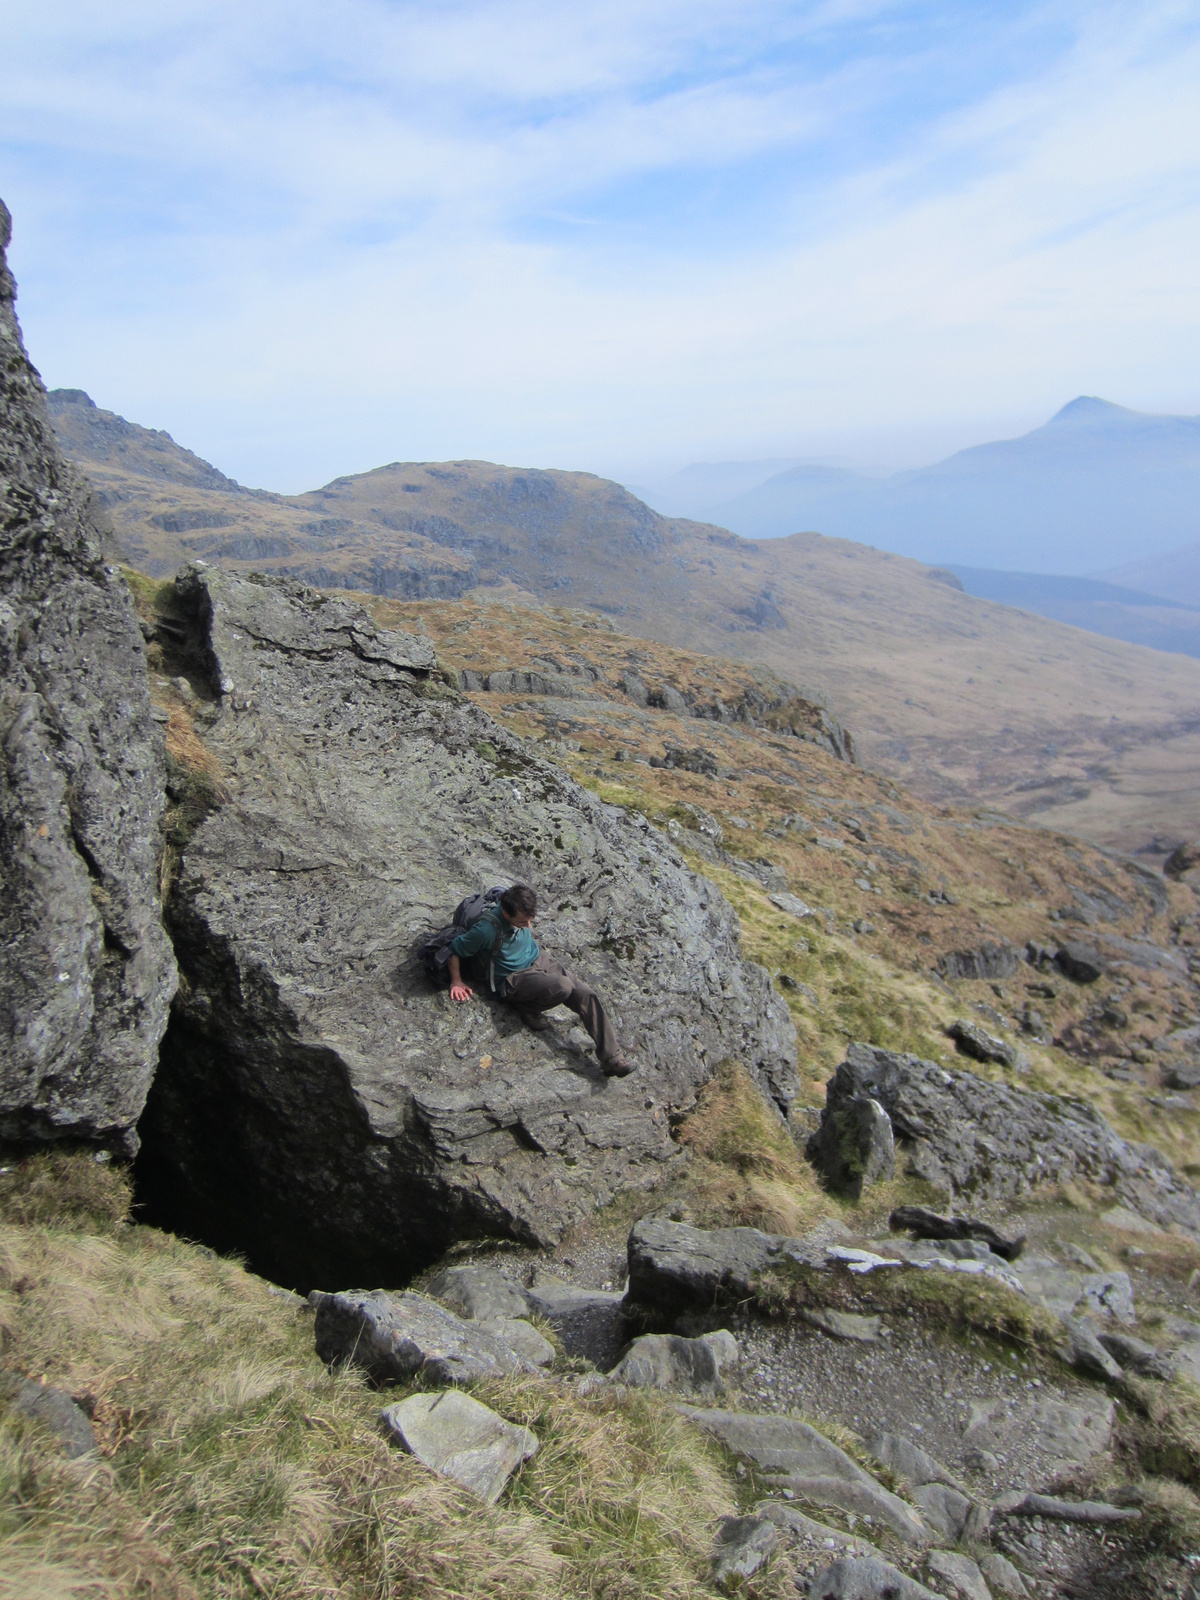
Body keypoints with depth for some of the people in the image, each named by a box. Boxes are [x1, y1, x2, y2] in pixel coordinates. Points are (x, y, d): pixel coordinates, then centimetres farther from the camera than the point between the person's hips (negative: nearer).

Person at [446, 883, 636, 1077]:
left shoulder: (521, 915, -7)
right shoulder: (487, 930, -27)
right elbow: (455, 949, -13)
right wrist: (456, 982, -9)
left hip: (538, 962, 7)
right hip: (514, 979, -7)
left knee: (587, 994, -14)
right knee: (563, 987, -34)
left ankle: (611, 1057, -12)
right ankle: (528, 1008, -4)